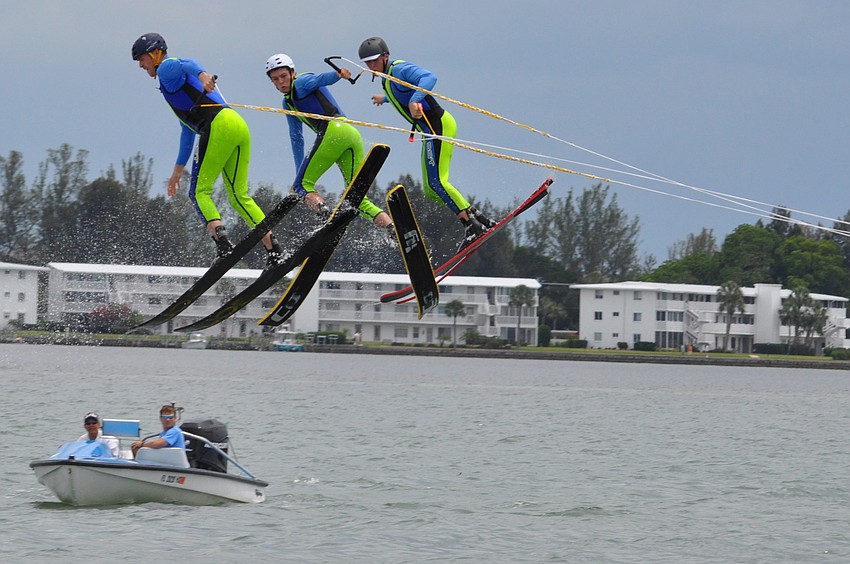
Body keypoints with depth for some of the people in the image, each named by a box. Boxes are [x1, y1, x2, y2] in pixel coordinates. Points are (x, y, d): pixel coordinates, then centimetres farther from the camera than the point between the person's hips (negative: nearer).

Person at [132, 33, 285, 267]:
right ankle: (274, 249, 3)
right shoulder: (174, 81, 35)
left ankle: (222, 243, -23)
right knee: (239, 195, 12)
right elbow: (188, 129, 41)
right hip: (239, 125, 9)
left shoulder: (166, 68, 6)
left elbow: (187, 65, -20)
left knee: (199, 191, -4)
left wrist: (202, 75, -44)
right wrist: (179, 168, 43)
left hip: (218, 125, -9)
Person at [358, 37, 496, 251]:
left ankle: (472, 226, -18)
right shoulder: (386, 79, 17)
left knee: (437, 182, -19)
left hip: (439, 126, -10)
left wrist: (414, 100, -47)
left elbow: (429, 78, -32)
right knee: (431, 190, 6)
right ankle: (478, 218, 7)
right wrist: (384, 98, 62)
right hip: (431, 131, 10)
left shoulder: (400, 70, -12)